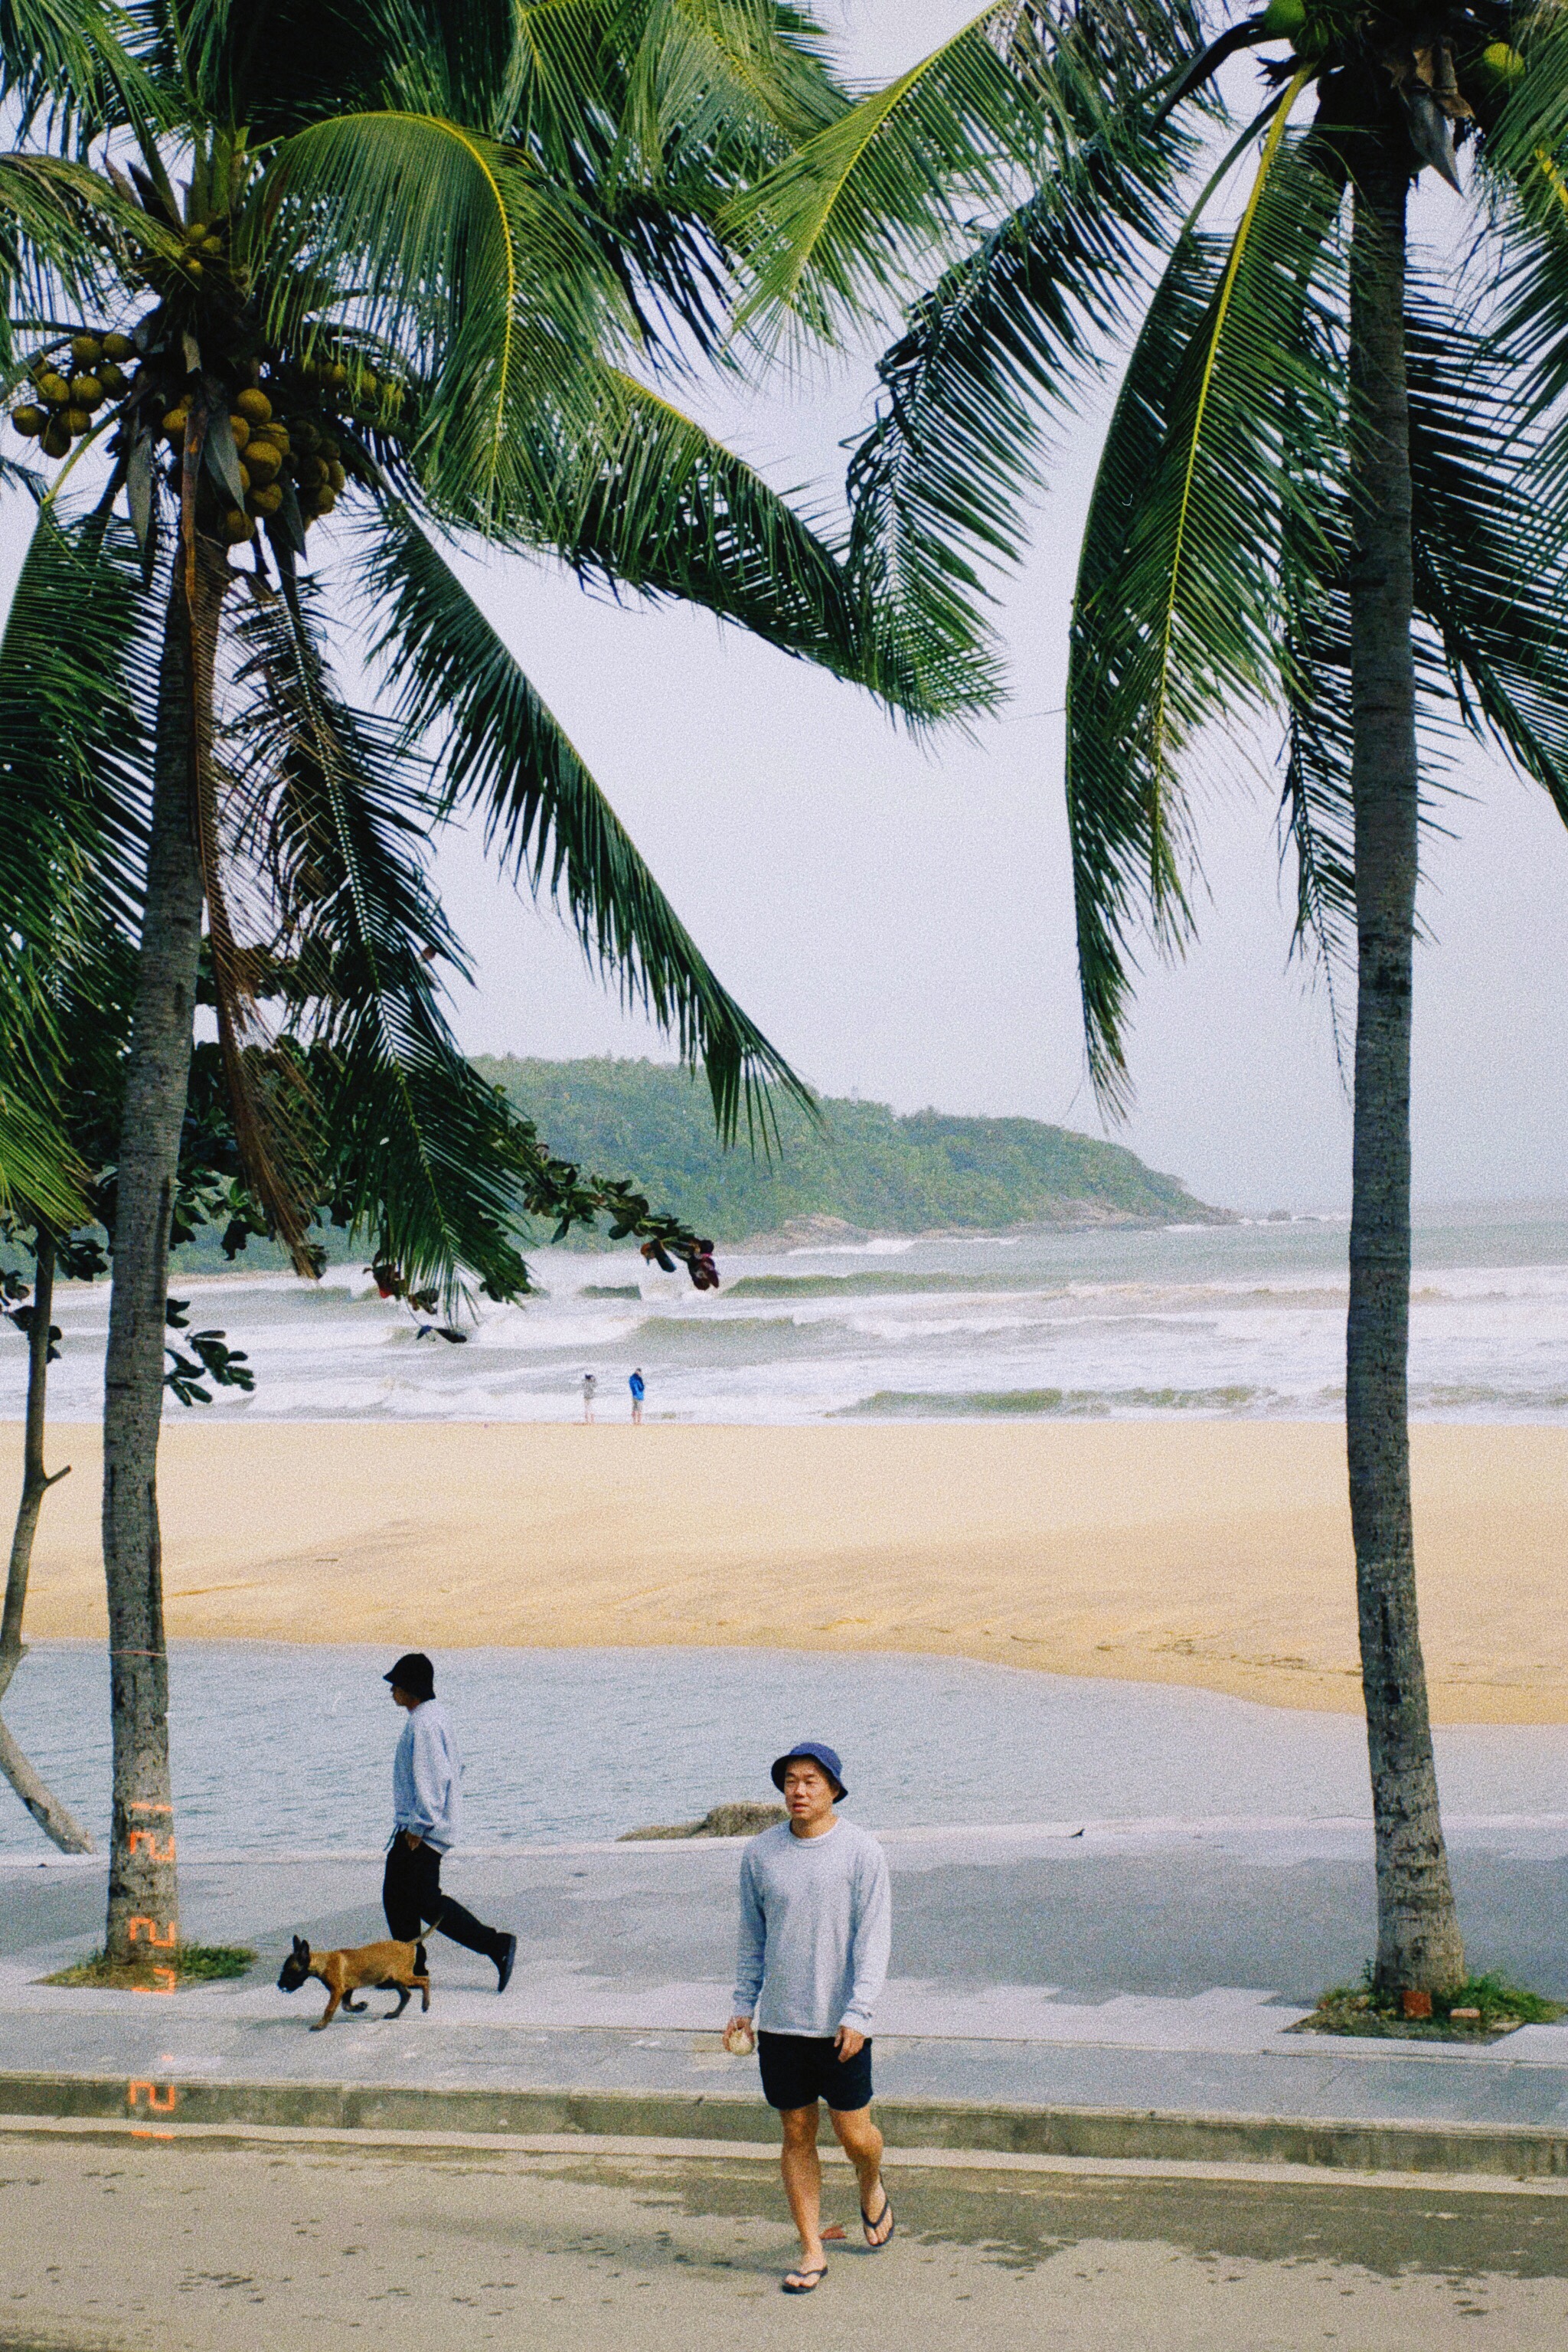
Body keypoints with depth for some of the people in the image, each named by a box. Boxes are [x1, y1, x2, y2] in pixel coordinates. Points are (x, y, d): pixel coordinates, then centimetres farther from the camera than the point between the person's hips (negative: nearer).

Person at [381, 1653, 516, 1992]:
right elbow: (455, 1767, 20)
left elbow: (431, 1777, -25)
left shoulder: (423, 1724, -20)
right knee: (396, 1896, 14)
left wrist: (419, 1826, -21)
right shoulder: (436, 1716, 13)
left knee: (427, 1902, -8)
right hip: (415, 1826, 11)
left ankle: (497, 1944, -7)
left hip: (422, 1832, -11)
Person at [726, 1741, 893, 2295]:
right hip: (780, 2022, 3)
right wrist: (743, 2005, 9)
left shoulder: (861, 1851, -7)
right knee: (797, 2136, 6)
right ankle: (811, 2252, 15)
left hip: (841, 2026, -3)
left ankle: (871, 2189, 36)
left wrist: (858, 2014, -17)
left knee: (853, 2132, 3)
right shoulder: (760, 1853, 3)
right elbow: (752, 1936, 13)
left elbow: (874, 1938, -9)